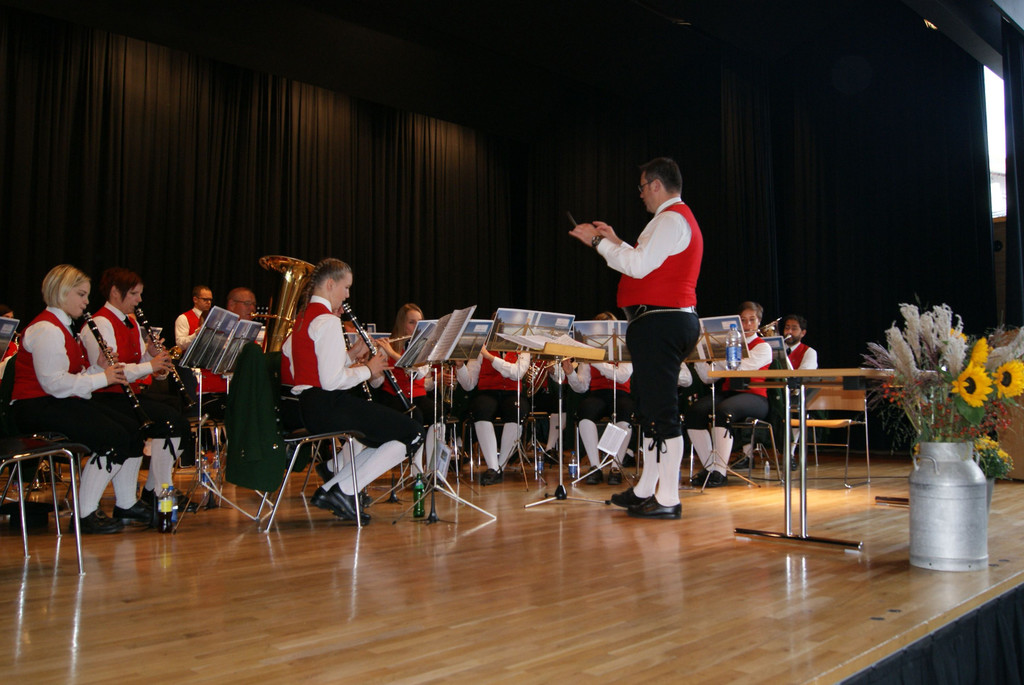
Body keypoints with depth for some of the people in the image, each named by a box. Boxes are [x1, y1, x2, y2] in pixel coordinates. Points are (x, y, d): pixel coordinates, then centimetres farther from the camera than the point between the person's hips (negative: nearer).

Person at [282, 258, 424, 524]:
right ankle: (344, 491, -6)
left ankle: (329, 490, 11)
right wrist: (367, 369, -7)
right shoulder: (327, 320, -14)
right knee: (412, 434, -6)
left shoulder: (303, 318, 16)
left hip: (307, 407, 10)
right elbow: (332, 381, -22)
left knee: (387, 438, 21)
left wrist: (351, 355, 10)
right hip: (328, 408, -10)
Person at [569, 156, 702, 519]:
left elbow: (638, 266, -19)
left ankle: (668, 499, -4)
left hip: (659, 322, -12)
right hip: (670, 321, 12)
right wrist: (614, 241, 21)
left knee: (661, 411, -9)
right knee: (651, 407, 16)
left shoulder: (671, 219, -11)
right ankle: (645, 490, 25)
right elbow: (647, 264, 23)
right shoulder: (679, 218, 24)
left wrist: (598, 242, -10)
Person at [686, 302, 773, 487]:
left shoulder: (763, 347, 5)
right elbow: (708, 377, 13)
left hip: (754, 397, -5)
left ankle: (720, 472, -34)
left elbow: (740, 367, -16)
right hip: (728, 393, 5)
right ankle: (708, 467, -18)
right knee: (694, 411, -25)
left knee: (723, 411, -37)